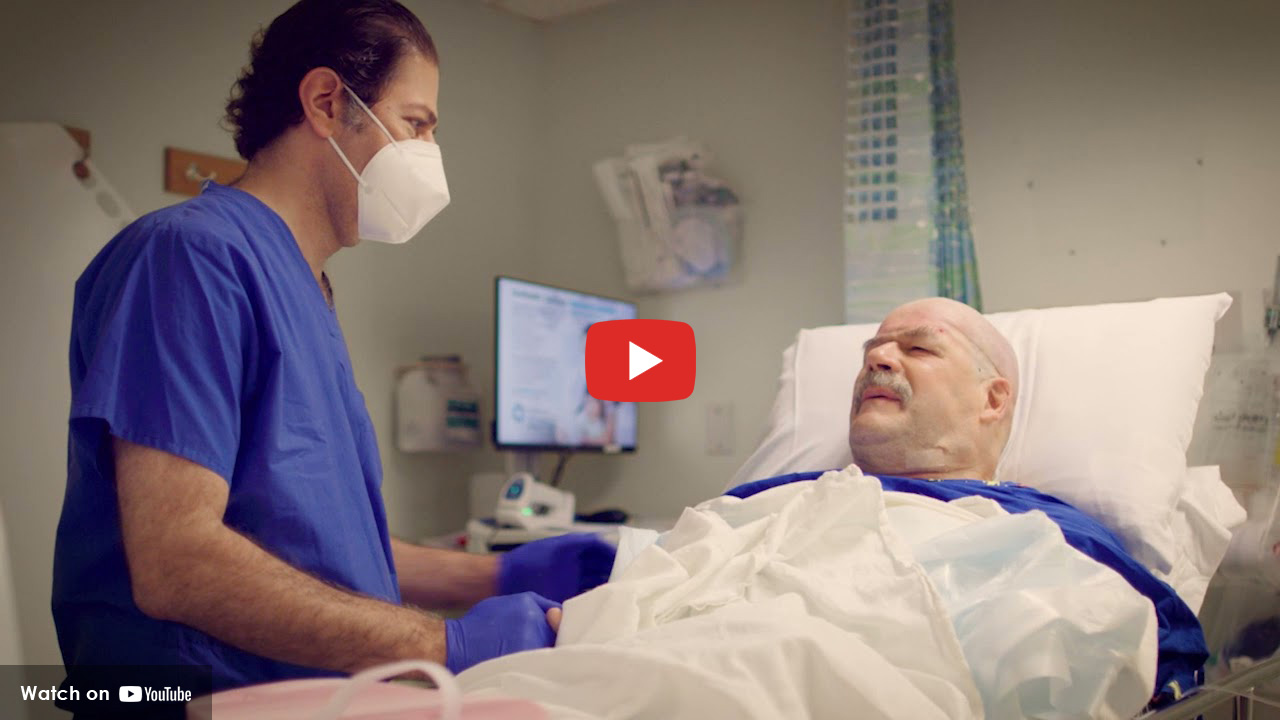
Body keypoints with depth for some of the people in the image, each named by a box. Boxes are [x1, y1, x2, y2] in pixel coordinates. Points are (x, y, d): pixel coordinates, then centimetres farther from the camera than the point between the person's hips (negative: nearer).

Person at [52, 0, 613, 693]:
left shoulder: (308, 294, 13)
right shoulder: (192, 253, -13)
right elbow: (175, 562, -22)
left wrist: (499, 575, 6)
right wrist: (450, 648, -21)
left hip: (322, 694, 8)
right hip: (217, 692, -7)